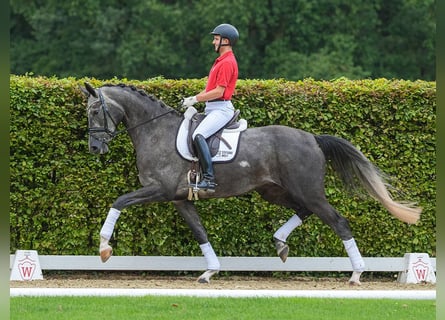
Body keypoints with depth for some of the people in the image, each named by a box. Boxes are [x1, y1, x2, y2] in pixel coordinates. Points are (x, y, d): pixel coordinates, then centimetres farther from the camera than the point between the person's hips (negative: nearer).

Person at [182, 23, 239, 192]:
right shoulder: (220, 61, 21)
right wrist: (192, 99, 11)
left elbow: (218, 92, -19)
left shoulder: (227, 63, -13)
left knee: (198, 135, -30)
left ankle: (209, 178, -35)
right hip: (212, 108, 12)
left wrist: (195, 100, -13)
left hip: (221, 109, -12)